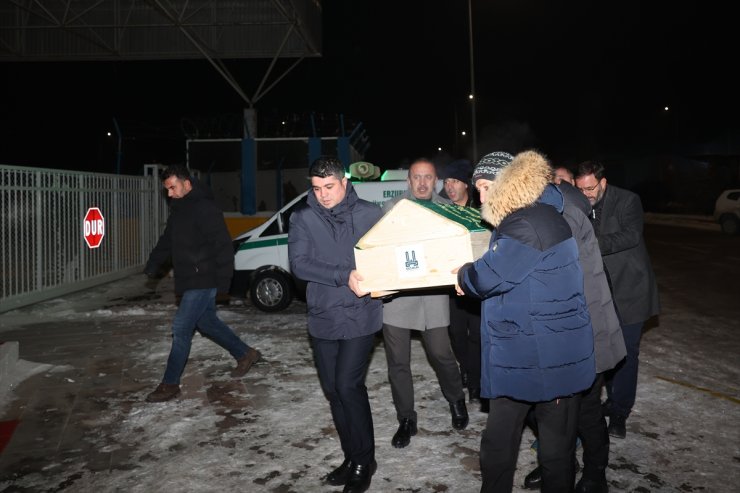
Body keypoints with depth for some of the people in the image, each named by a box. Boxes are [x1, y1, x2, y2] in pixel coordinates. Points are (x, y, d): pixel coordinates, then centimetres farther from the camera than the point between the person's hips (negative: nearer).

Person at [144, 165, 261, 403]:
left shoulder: (205, 209, -17)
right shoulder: (178, 211, 13)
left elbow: (223, 246, -21)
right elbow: (166, 242, 19)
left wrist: (223, 280, -23)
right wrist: (152, 265, 6)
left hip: (203, 281, -10)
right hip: (188, 281, 10)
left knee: (181, 328, -6)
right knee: (207, 322, 18)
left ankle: (170, 384, 5)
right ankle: (245, 354, 32)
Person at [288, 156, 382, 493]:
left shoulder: (370, 214, -1)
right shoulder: (303, 218, 1)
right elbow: (298, 263, -11)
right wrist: (344, 276, -21)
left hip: (360, 317, -3)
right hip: (322, 318, 3)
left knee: (348, 386, -8)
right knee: (333, 389, 11)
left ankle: (364, 461, 12)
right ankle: (351, 457, 28)